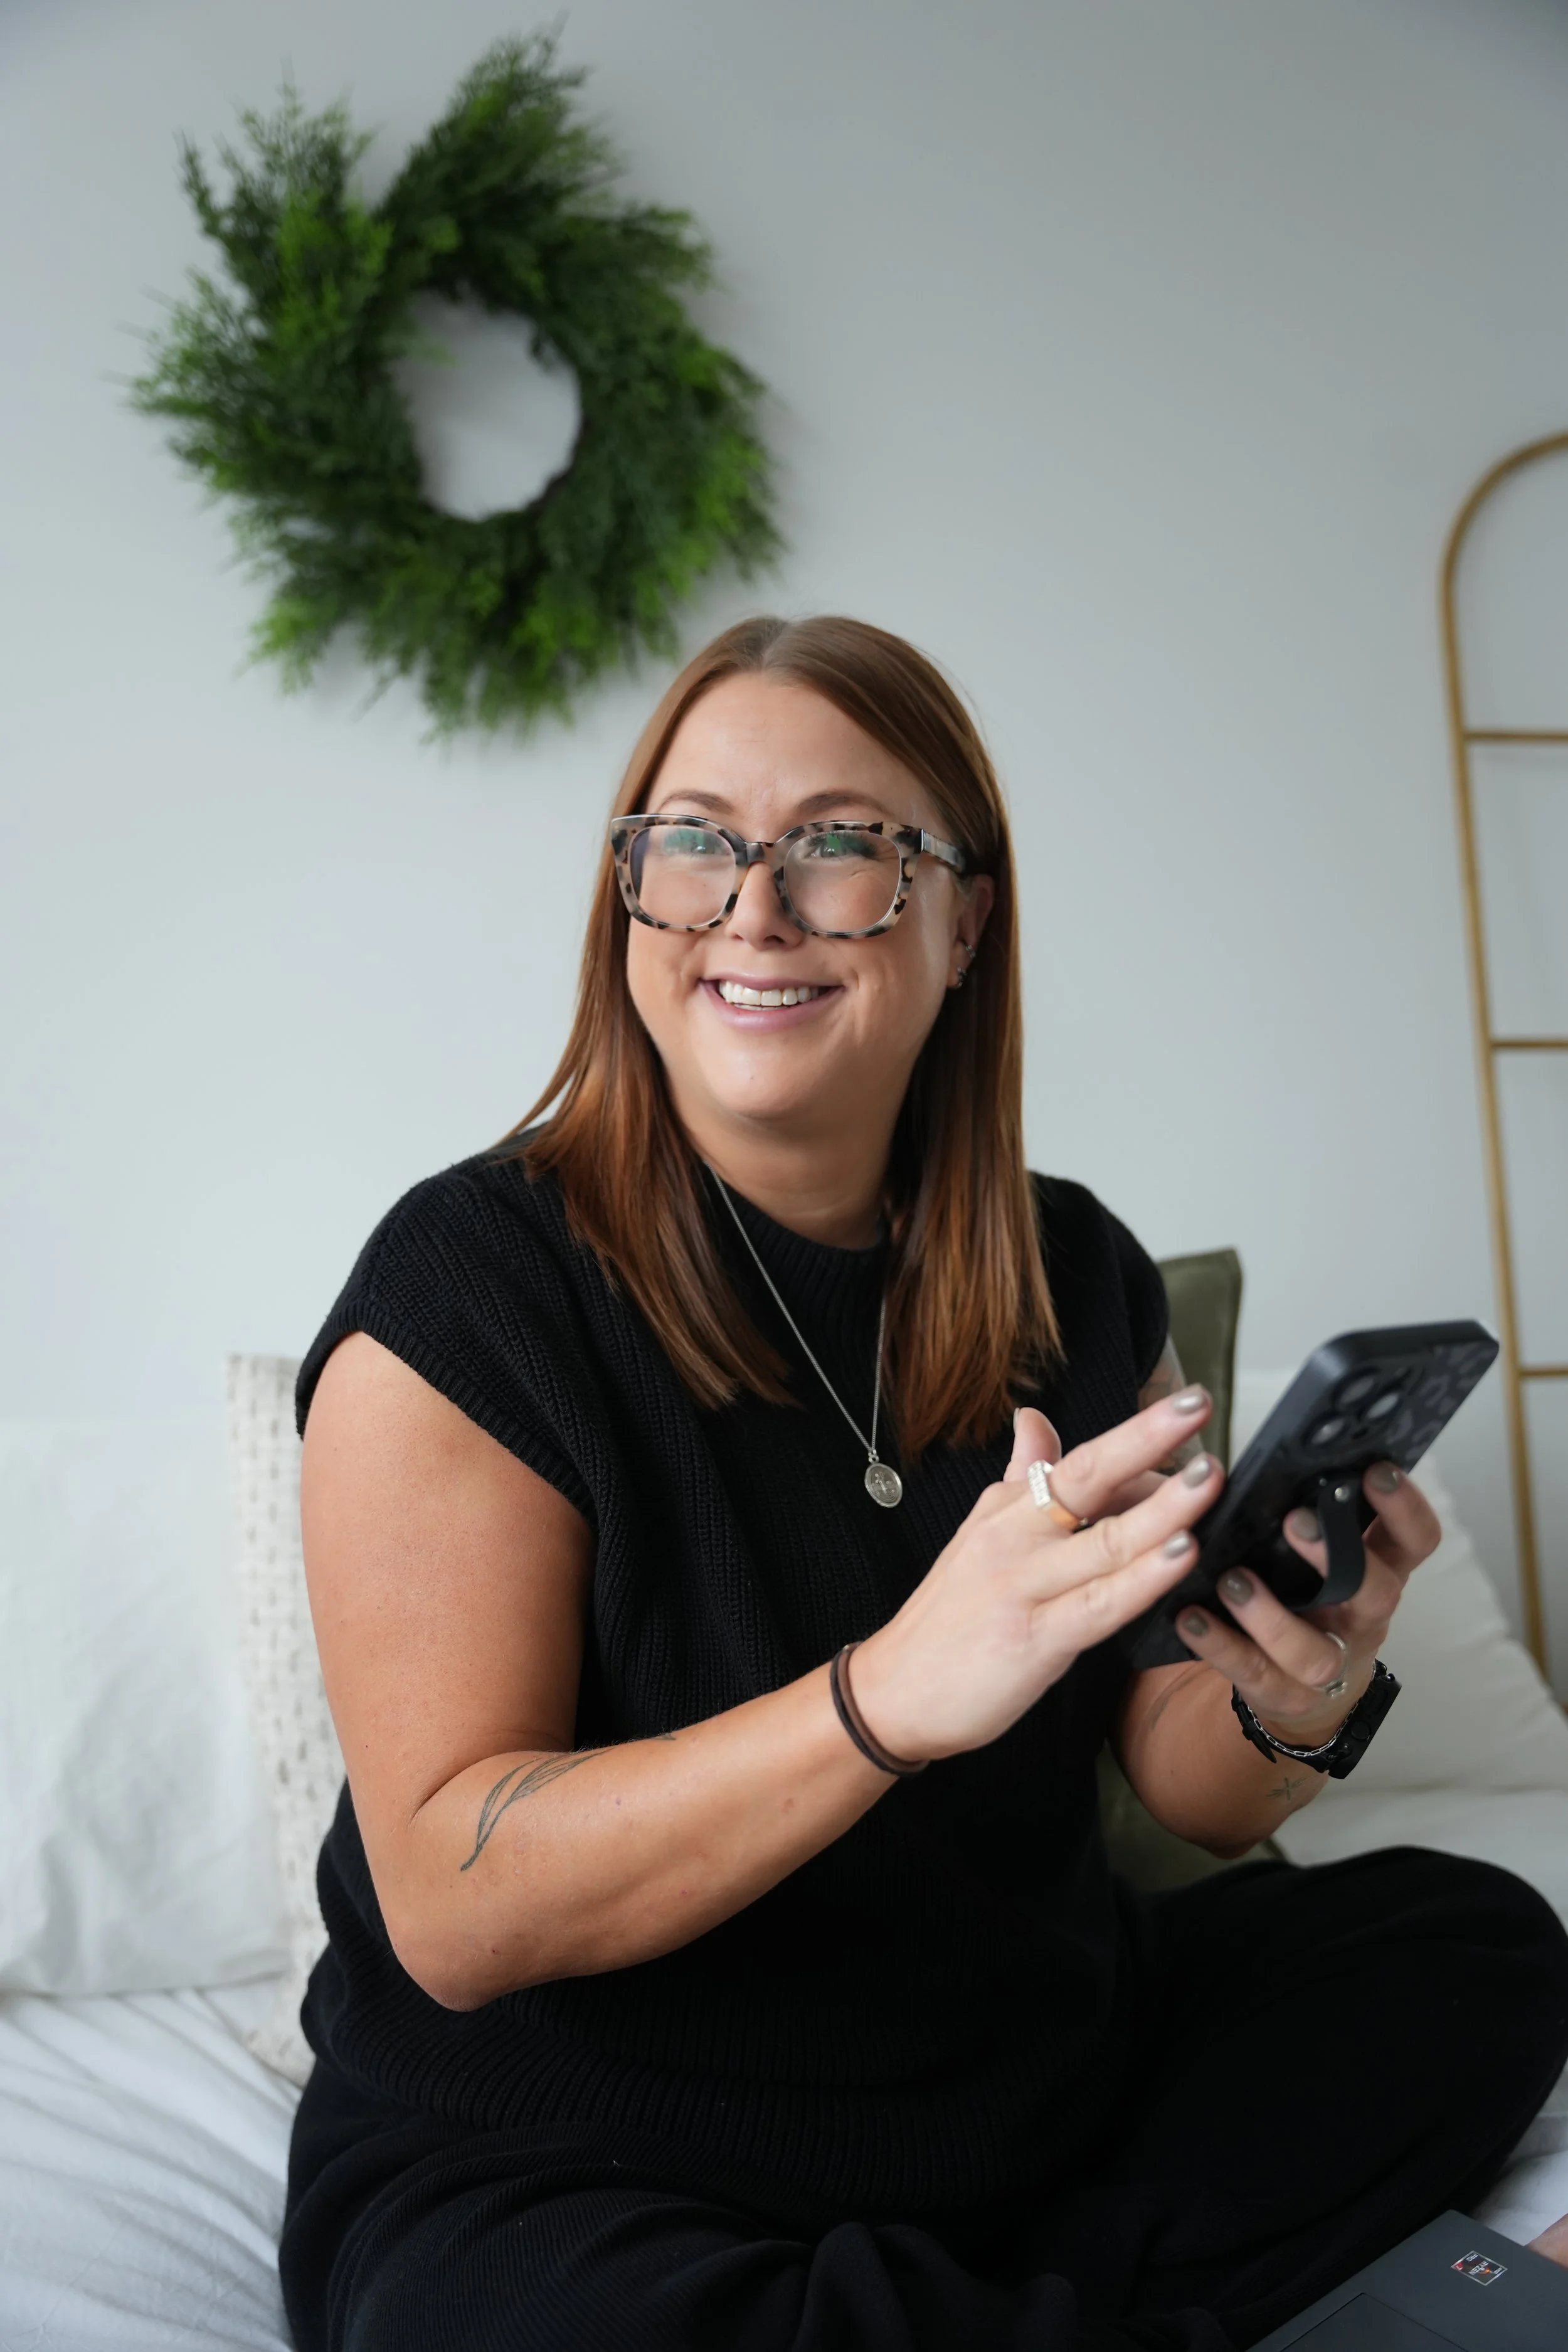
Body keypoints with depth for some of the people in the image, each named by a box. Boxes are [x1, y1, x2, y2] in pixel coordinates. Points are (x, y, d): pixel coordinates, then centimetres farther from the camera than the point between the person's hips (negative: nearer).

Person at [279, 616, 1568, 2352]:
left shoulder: (1076, 1279, -1)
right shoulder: (475, 1285, -17)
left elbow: (1192, 1793, 4)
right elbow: (450, 1910, -22)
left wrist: (1292, 1703, -20)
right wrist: (894, 1695, -36)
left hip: (1027, 2075, 5)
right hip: (566, 2161, -4)